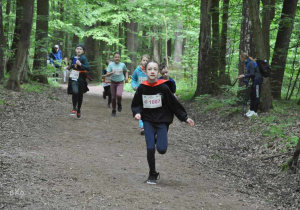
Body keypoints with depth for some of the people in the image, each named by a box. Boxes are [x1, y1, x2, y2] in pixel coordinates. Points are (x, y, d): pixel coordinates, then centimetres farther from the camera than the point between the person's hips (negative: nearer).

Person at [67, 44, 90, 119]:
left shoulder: (83, 58, -6)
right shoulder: (73, 58, 8)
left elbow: (88, 68, -18)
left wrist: (80, 64, -28)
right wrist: (69, 67, 10)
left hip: (81, 79, -2)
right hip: (73, 78, 2)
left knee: (80, 95, 9)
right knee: (75, 92, -23)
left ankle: (79, 110, 28)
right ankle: (74, 107, -5)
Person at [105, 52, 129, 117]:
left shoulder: (122, 65, -6)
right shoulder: (111, 64, -8)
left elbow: (126, 71, 15)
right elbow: (107, 74, -11)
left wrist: (126, 77, 0)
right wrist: (112, 72, -30)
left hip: (120, 82, -1)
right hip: (113, 82, 1)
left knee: (119, 95, -25)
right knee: (113, 97, 5)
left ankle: (119, 104, 7)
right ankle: (113, 111, 23)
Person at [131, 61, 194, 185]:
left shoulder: (163, 87, -9)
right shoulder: (142, 88, -4)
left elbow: (174, 103, -1)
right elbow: (136, 104, 9)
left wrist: (185, 118, -1)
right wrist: (137, 113, -12)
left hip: (162, 120, -1)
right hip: (148, 120, 1)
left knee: (162, 149, -14)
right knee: (150, 149, -10)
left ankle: (158, 139, 24)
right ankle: (152, 175, 11)